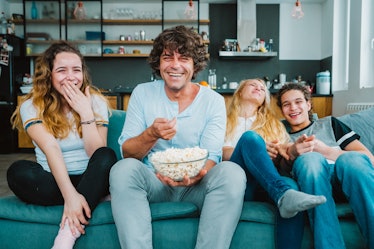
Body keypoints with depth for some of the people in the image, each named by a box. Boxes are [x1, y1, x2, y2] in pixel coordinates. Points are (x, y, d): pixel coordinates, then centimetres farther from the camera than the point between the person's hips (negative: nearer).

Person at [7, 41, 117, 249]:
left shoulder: (96, 101, -2)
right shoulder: (32, 106, -5)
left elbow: (98, 154, -12)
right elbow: (51, 148, -21)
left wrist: (86, 113, -21)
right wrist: (70, 195, -33)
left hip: (90, 180, 0)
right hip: (54, 181, 0)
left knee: (107, 156, -31)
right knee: (19, 171, -29)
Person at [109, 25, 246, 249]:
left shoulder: (214, 101, 0)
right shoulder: (142, 93, 2)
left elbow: (211, 157, -7)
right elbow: (127, 152, -3)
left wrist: (196, 174, -31)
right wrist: (151, 134, -25)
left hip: (195, 184, 0)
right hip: (153, 182, 1)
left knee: (232, 172, -28)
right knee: (124, 169, -29)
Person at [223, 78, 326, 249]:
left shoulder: (273, 123, 31)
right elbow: (217, 152, 3)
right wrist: (258, 148, -13)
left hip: (265, 186, 2)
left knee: (291, 184, -34)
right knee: (250, 137, -28)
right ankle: (284, 194, -44)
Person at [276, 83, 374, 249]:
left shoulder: (329, 123, 27)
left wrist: (326, 151, -2)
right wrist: (291, 153, -11)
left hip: (348, 181, 1)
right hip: (313, 183, 0)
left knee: (352, 158, -33)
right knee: (309, 159, -33)